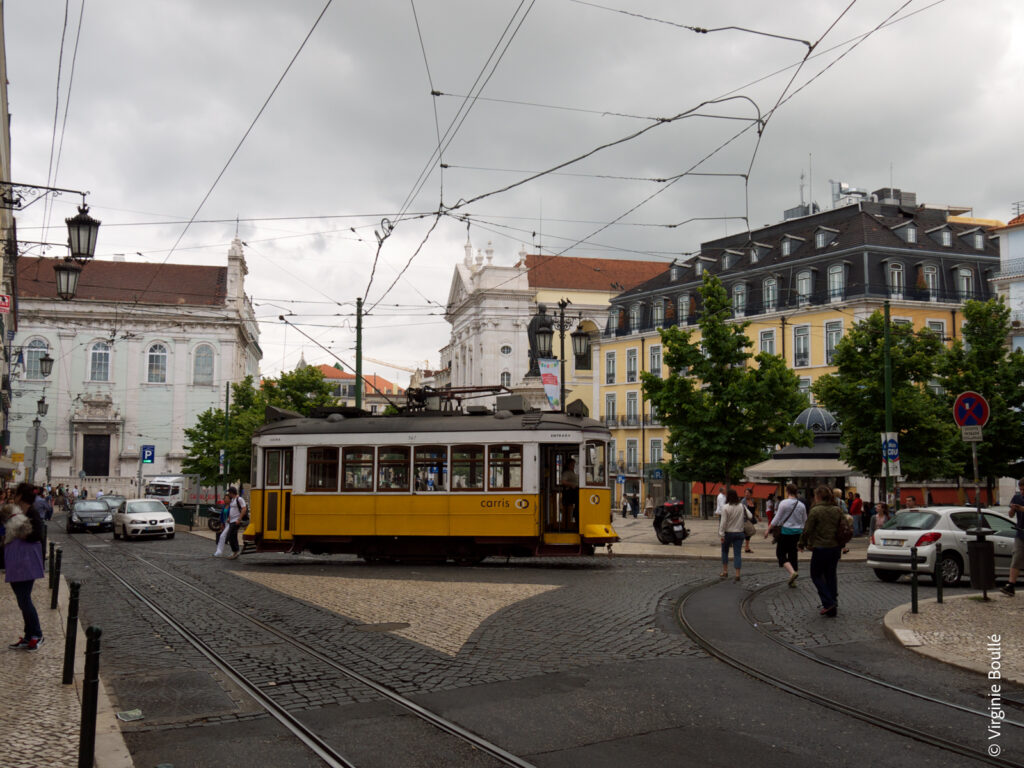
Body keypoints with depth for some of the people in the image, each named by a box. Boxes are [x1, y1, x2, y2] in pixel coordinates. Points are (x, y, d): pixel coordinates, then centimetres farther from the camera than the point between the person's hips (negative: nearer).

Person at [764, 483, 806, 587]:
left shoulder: (784, 503, -12)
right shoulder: (801, 505, 4)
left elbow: (777, 518, -10)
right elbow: (804, 520, 12)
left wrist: (768, 530, 0)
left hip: (785, 531, -5)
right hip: (797, 532, 5)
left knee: (781, 554, 3)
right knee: (793, 554, 12)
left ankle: (792, 572, -20)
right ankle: (793, 581, 14)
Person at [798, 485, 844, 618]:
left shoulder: (815, 511, -14)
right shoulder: (838, 510, 3)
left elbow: (807, 530, -11)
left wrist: (801, 544, 4)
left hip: (820, 548, -6)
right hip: (835, 548, 6)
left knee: (816, 575, 9)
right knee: (831, 575, 15)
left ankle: (828, 603, -5)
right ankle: (833, 608, 16)